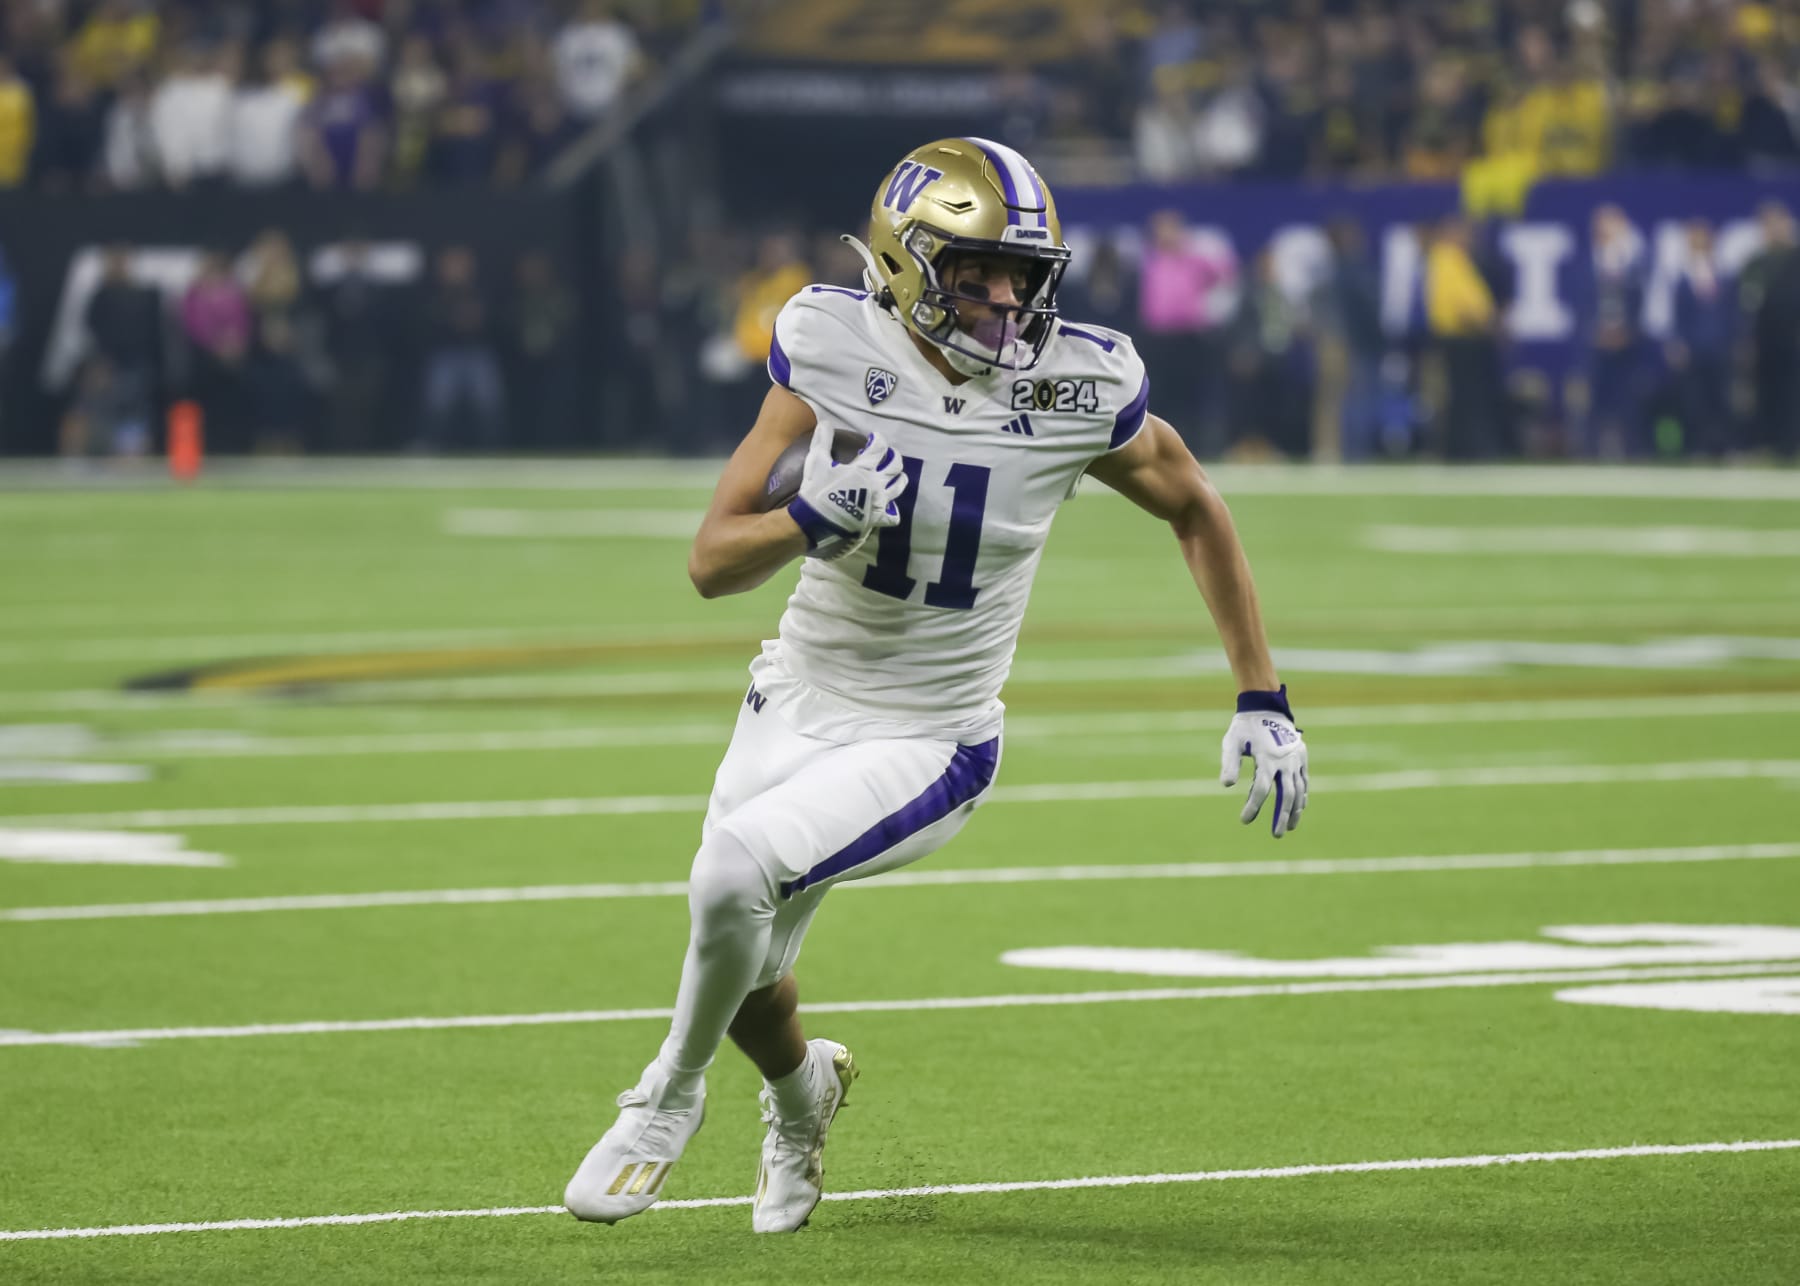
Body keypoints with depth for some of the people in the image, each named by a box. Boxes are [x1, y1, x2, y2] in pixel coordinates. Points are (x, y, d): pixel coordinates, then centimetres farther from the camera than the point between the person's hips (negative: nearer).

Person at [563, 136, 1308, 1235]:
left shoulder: (1074, 391, -15)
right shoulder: (837, 351, -13)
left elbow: (1195, 509, 5)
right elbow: (713, 562, -10)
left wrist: (1263, 700, 3)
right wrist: (811, 521, -32)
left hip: (929, 745, -3)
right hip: (798, 705, 3)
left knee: (737, 867, -27)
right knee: (747, 979, 12)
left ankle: (671, 1095, 2)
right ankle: (801, 1090, 51)